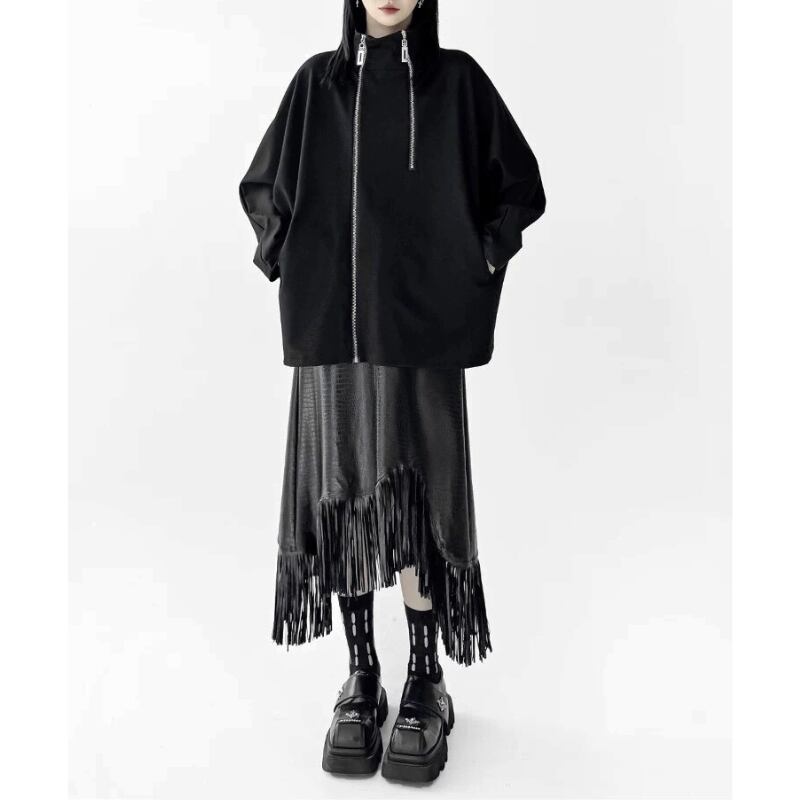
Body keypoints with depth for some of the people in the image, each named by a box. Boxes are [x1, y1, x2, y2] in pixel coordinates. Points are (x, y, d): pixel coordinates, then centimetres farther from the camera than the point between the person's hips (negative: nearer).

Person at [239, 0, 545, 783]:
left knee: (412, 492, -6)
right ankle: (361, 677, 14)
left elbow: (521, 187, 12)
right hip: (331, 321, 2)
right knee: (343, 490, 1)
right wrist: (286, 259, 7)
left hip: (421, 322, -2)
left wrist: (480, 263, 1)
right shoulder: (317, 81, 13)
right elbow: (261, 186, 21)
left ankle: (426, 683, 9)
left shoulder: (456, 78, 8)